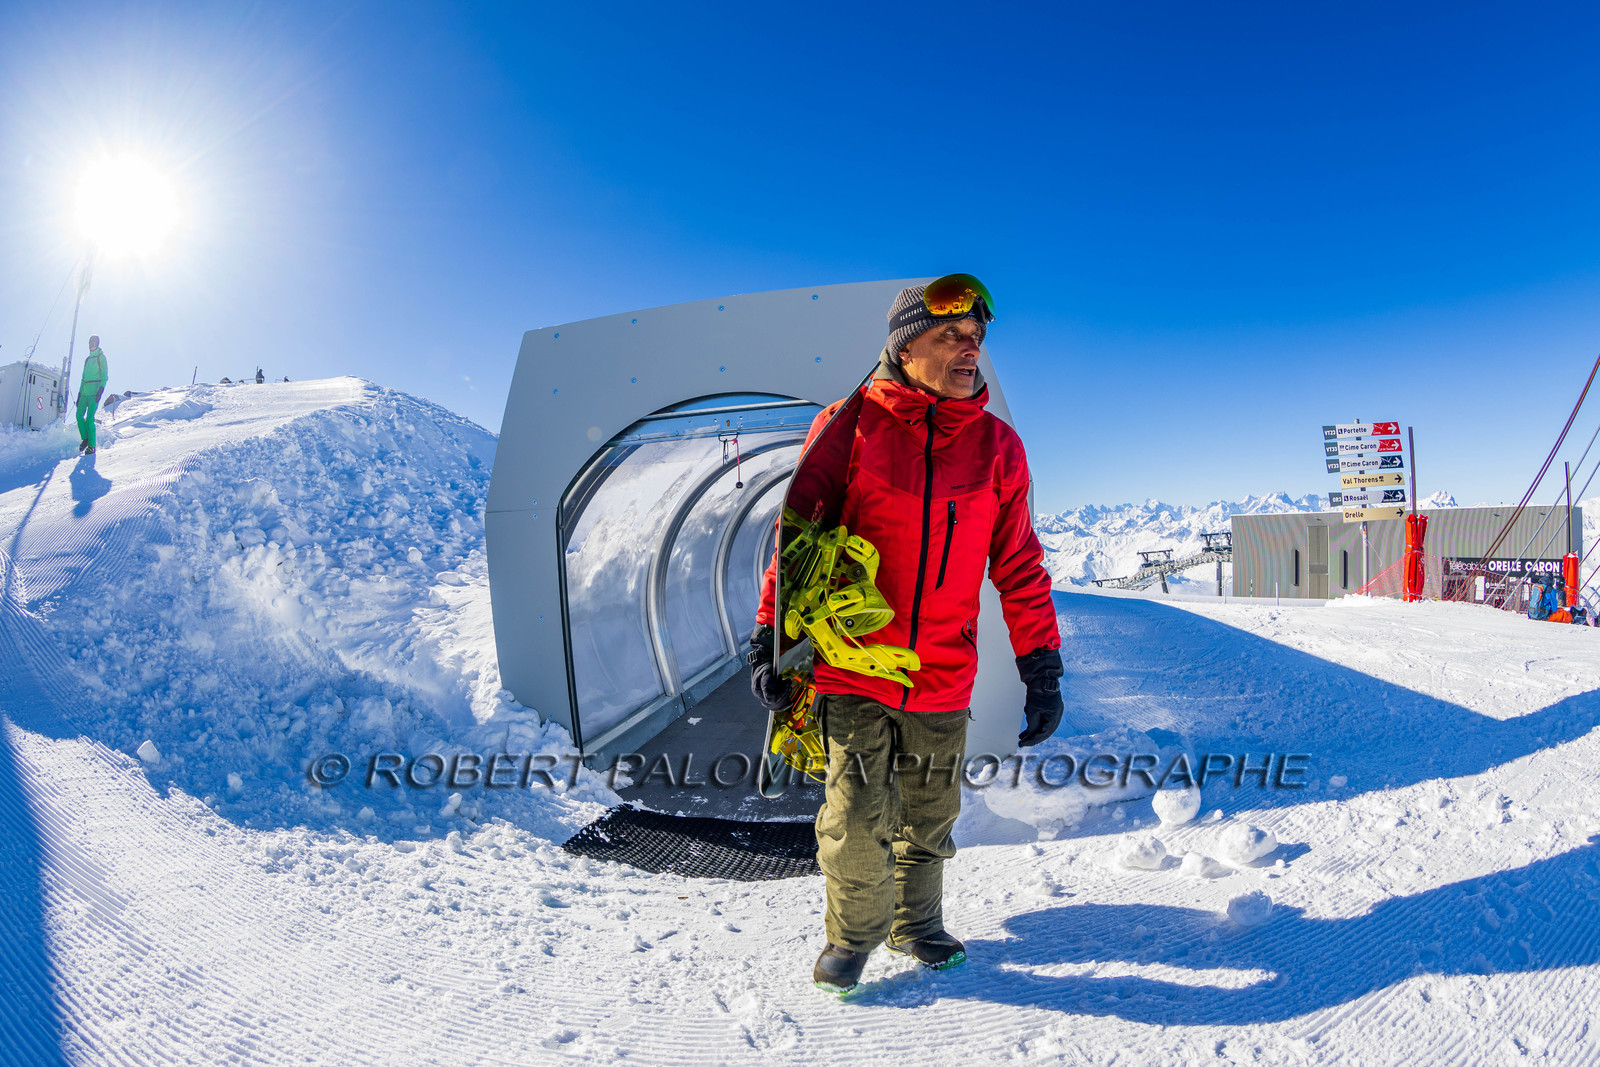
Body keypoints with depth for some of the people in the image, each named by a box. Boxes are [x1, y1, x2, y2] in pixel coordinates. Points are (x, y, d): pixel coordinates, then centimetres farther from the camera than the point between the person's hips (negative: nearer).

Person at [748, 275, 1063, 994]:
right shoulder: (849, 426, -4)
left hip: (944, 677, 3)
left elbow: (1019, 566, 8)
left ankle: (915, 923, 42)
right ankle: (853, 932, 28)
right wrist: (771, 641, -1)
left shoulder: (996, 446, 4)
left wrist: (1042, 668, 6)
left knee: (929, 818, 16)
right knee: (858, 815, 0)